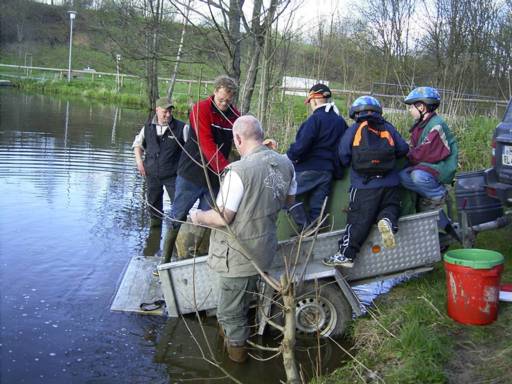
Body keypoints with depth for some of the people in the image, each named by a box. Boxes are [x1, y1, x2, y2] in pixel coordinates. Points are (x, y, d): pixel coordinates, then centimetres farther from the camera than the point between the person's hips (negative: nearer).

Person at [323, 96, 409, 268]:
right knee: (390, 206, 21)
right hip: (390, 183, 2)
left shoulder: (354, 129, 3)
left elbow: (343, 155, -3)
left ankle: (345, 255, -8)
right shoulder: (388, 128, 10)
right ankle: (387, 220, -13)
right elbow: (403, 149, 10)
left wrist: (350, 163, 18)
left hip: (364, 185, -2)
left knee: (359, 219, -3)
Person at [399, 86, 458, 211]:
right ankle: (428, 194, 1)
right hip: (424, 165, 8)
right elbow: (414, 149, 12)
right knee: (402, 175, -13)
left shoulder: (436, 125, -17)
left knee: (418, 176, -34)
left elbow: (426, 153, -22)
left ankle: (439, 196, -7)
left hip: (442, 166, -8)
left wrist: (407, 158, -12)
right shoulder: (420, 124, 12)